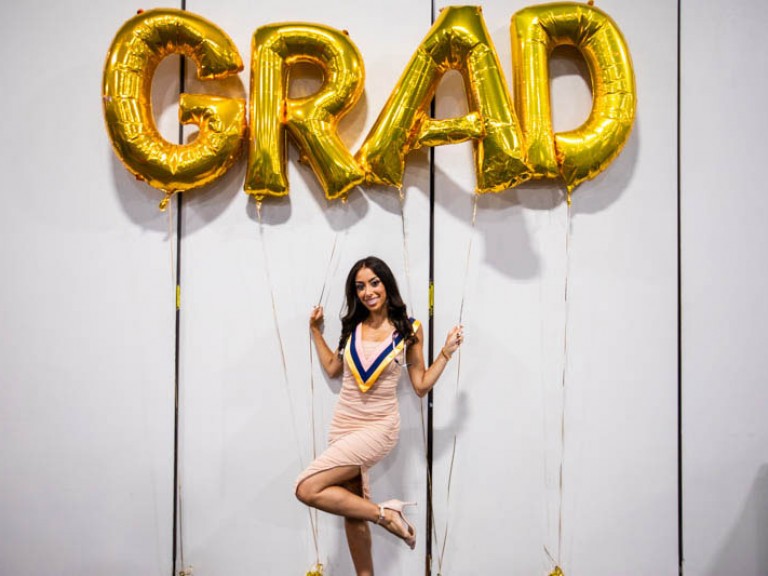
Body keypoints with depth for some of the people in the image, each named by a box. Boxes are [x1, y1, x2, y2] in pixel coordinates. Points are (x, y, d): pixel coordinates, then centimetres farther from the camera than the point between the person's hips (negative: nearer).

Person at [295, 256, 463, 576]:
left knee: (307, 489, -20)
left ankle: (385, 514, -6)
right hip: (343, 425, 5)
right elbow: (332, 368, 20)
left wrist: (446, 352, -8)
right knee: (351, 510, 10)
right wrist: (315, 330, 17)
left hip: (378, 427, -5)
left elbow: (421, 385, 0)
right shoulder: (353, 326, 7)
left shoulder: (409, 329, -4)